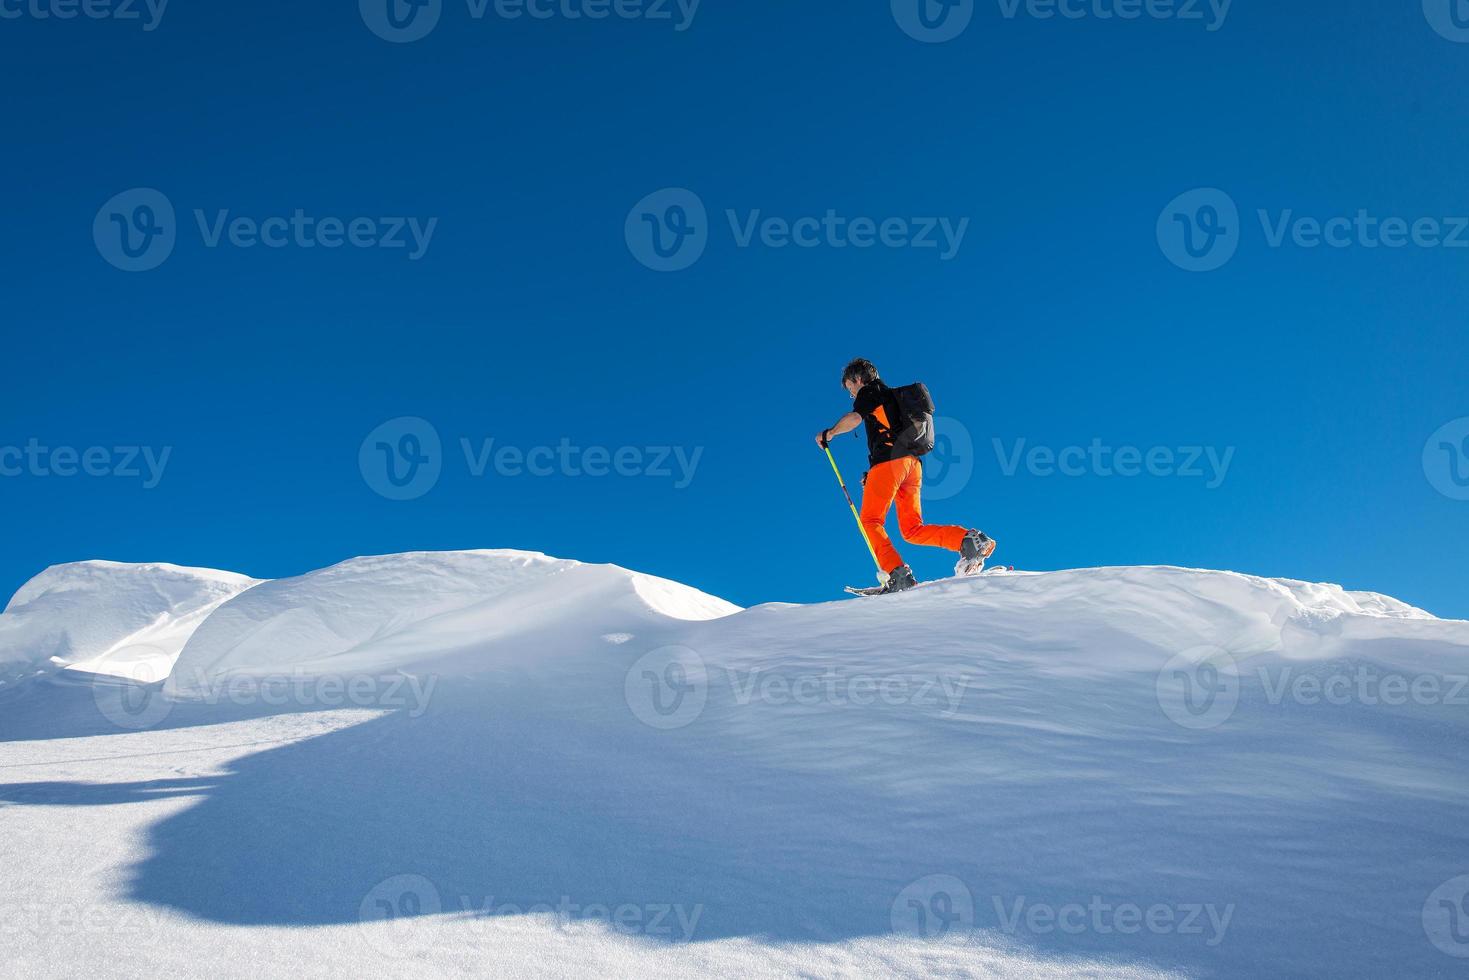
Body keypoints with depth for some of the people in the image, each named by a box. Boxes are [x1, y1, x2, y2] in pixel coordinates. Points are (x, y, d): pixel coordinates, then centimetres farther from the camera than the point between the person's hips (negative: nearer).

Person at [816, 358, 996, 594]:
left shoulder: (869, 392, 9)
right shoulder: (894, 397, 34)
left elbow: (854, 418, -12)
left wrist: (829, 433, 3)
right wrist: (874, 473, 30)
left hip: (889, 460, -8)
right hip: (912, 462, 8)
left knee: (870, 522, -5)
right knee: (912, 530, 6)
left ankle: (898, 574, -21)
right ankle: (970, 539, -10)